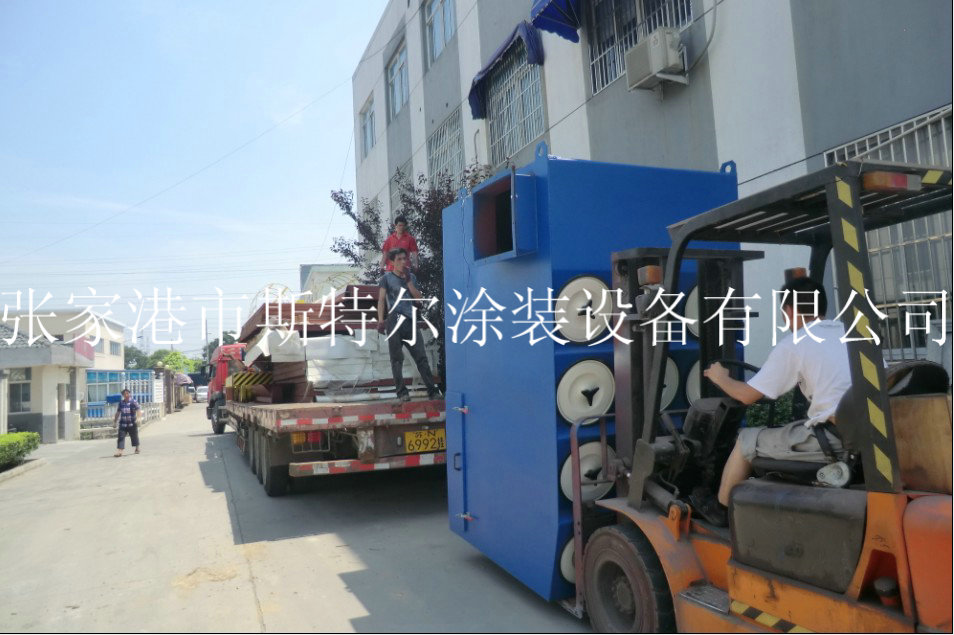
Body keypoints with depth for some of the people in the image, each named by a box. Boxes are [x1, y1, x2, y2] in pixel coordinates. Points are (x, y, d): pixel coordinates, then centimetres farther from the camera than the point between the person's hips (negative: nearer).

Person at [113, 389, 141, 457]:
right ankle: (119, 451, -10)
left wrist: (138, 418, -24)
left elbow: (138, 411, -10)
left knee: (134, 436, 12)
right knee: (121, 437, -7)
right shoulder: (121, 403, 8)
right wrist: (115, 419, 16)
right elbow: (118, 412, 17)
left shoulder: (134, 402, -4)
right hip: (123, 423, 3)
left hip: (132, 423, -3)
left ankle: (137, 448, 30)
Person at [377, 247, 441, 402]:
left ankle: (432, 390, -2)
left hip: (411, 321, 3)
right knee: (397, 359, -4)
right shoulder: (387, 278, 7)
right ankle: (402, 391, -1)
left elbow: (418, 298, 9)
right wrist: (380, 320, -12)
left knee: (421, 357, -2)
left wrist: (408, 281, 0)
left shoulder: (411, 277, 18)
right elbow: (381, 299, -1)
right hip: (395, 321, -3)